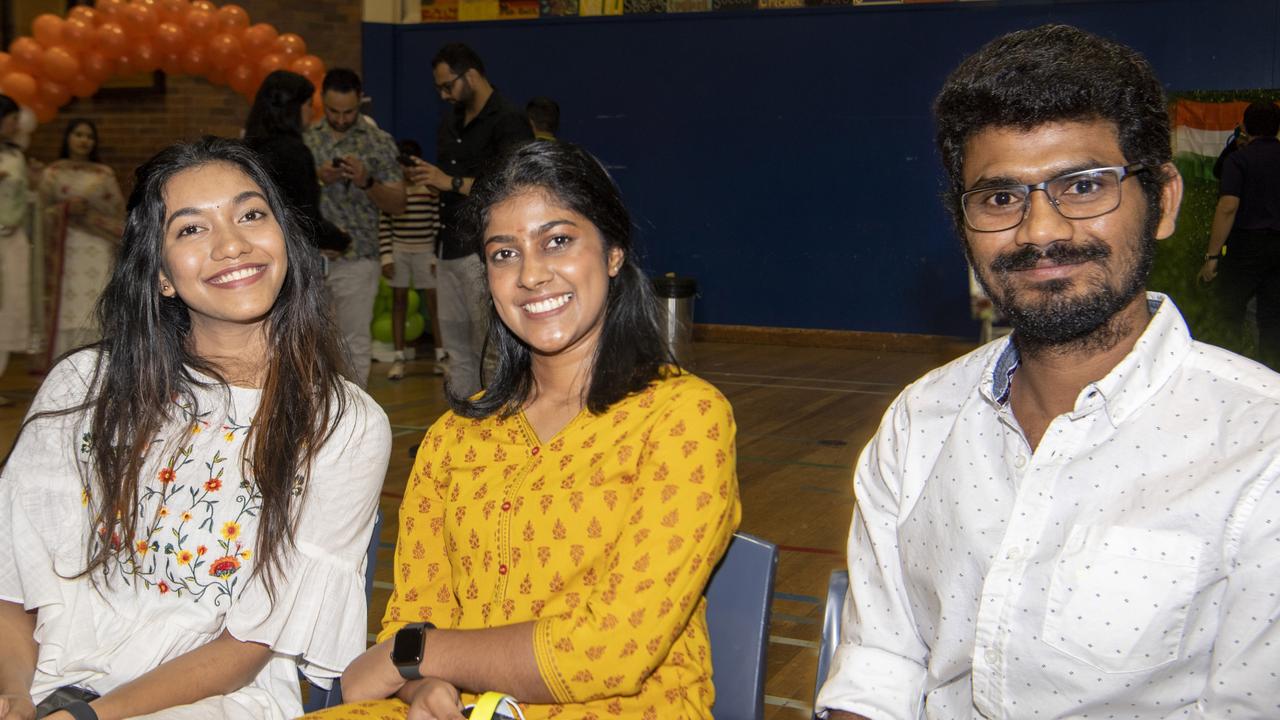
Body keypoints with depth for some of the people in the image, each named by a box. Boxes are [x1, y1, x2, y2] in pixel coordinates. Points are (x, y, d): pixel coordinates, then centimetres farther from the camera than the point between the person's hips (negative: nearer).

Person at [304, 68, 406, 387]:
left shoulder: (380, 142, 1)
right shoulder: (306, 139, 8)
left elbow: (398, 204, -1)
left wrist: (366, 182, -19)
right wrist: (316, 178, -11)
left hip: (357, 260, -2)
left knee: (356, 342, 1)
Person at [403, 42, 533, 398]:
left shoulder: (508, 121, -9)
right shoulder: (450, 120, 18)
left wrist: (452, 182, -21)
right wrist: (422, 178, 6)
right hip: (450, 246, 9)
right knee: (457, 348, 12)